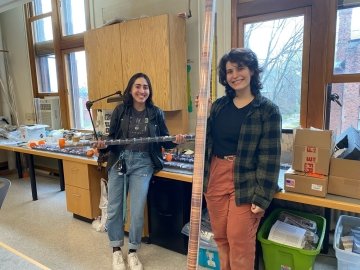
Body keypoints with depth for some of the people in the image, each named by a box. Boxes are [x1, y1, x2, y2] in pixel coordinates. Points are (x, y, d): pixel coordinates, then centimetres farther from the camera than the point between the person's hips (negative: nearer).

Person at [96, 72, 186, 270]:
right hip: (118, 162, 1)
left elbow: (164, 142, 3)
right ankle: (116, 250, 30)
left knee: (137, 211, 1)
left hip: (142, 164, -1)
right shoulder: (120, 110, 1)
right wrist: (103, 144, -17)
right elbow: (112, 137, 3)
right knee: (114, 208, 7)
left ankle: (133, 251, 25)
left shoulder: (156, 113, 1)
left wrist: (176, 141, -16)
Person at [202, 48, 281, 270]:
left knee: (240, 242, 5)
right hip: (215, 178, 5)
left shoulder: (268, 110, -7)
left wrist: (262, 196, -13)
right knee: (221, 238, 16)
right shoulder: (219, 105, 7)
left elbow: (269, 157, -10)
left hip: (245, 183, -4)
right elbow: (205, 141, 10)